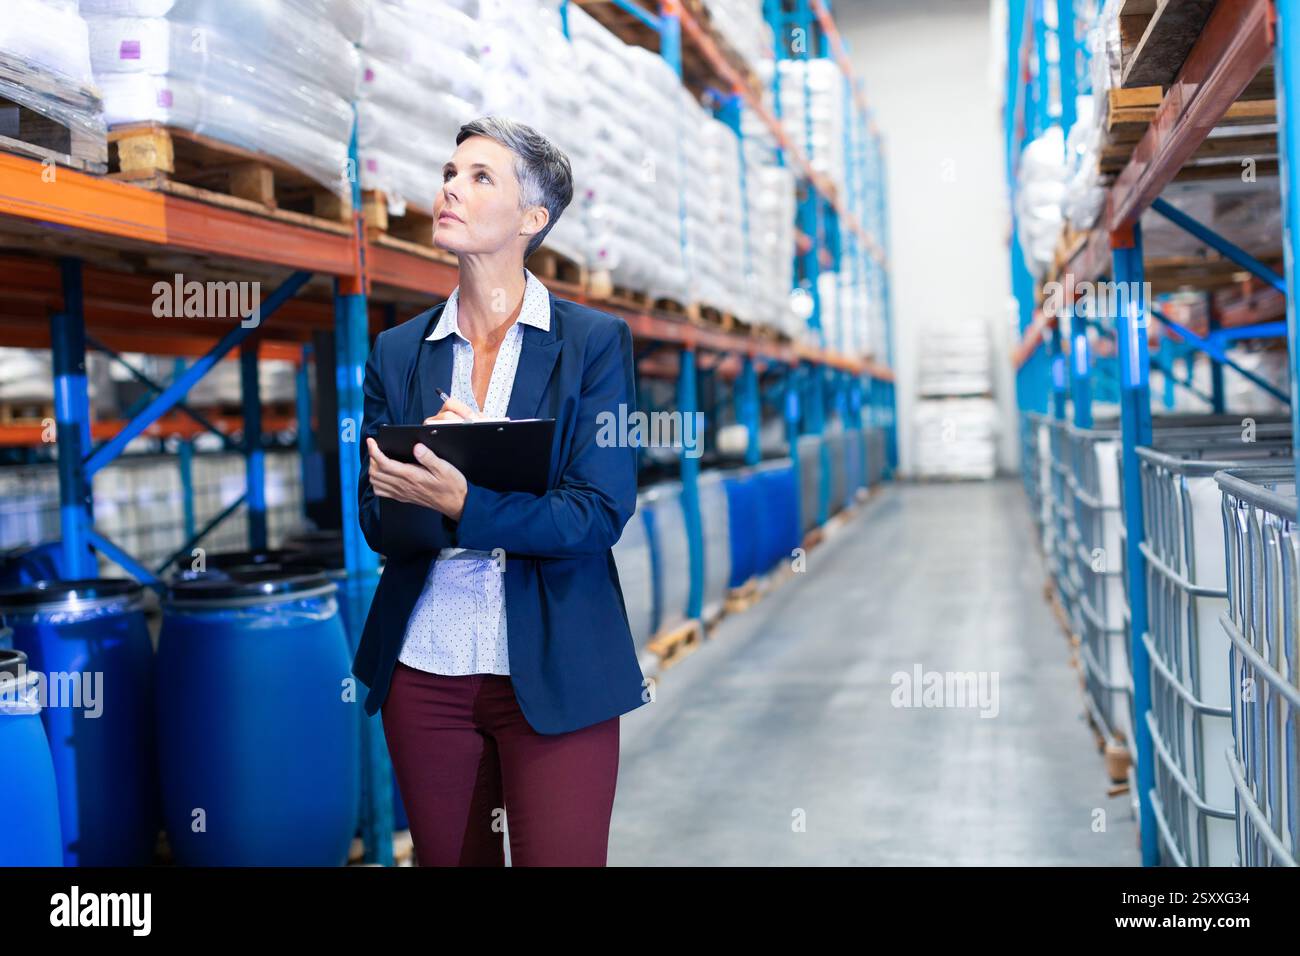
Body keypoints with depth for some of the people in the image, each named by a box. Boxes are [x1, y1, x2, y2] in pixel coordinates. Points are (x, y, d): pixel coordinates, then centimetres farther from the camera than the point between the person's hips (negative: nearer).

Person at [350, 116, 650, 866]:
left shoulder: (597, 342, -3)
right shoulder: (399, 352, 6)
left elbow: (599, 516, -12)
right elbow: (379, 523, 0)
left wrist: (461, 502, -27)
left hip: (554, 674, -3)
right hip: (423, 668, 3)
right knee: (448, 859, 14)